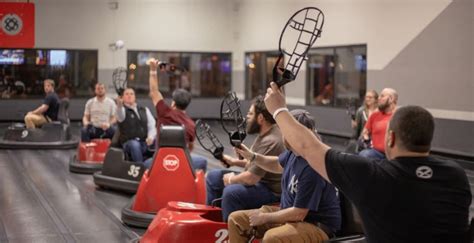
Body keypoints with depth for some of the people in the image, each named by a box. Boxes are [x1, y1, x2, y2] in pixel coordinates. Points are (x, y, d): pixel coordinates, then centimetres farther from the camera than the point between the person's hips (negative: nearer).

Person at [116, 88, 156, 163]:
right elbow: (120, 116, -20)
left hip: (145, 143, 3)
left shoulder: (145, 110, 20)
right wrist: (119, 106, -46)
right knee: (134, 144, -39)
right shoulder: (123, 110, 6)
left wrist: (151, 137, -13)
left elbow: (152, 126, 11)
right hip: (129, 143, -3)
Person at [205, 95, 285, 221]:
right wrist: (235, 161, 7)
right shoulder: (265, 133, 5)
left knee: (231, 192, -35)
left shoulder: (270, 142, -27)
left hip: (270, 191, -11)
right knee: (213, 177, 13)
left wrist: (231, 180, -9)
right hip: (258, 181, 11)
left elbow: (251, 178, -27)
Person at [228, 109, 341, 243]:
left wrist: (265, 218, -13)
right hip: (289, 212, 9)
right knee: (236, 219, 5)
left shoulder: (312, 168, -30)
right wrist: (252, 156, 6)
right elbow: (279, 165, 23)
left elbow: (298, 214, -26)